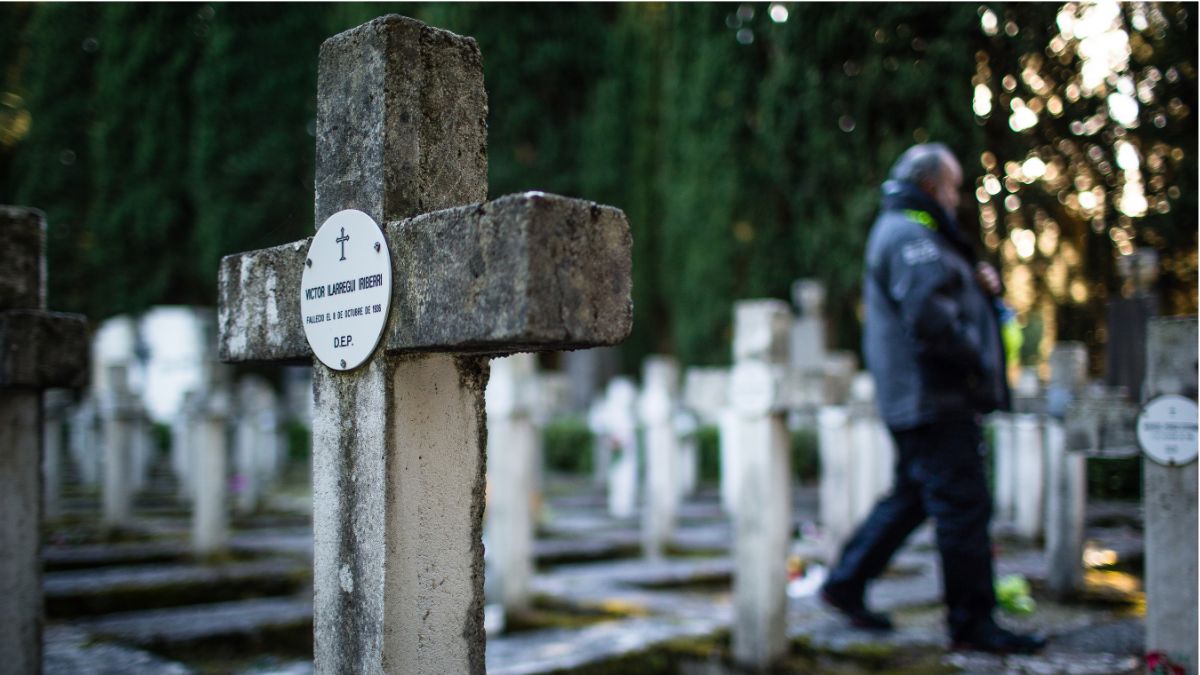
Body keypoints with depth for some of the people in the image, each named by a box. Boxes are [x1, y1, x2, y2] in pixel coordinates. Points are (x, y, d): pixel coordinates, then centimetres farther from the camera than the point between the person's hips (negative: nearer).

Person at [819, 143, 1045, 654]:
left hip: (920, 398, 11)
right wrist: (974, 359, -14)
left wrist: (984, 284, 7)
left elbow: (953, 299, 28)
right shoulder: (910, 234, -12)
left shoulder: (903, 231, 23)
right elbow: (929, 315, -25)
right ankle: (973, 622, 0)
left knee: (910, 497, 17)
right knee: (963, 506, -7)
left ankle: (846, 584, 23)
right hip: (931, 397, -11)